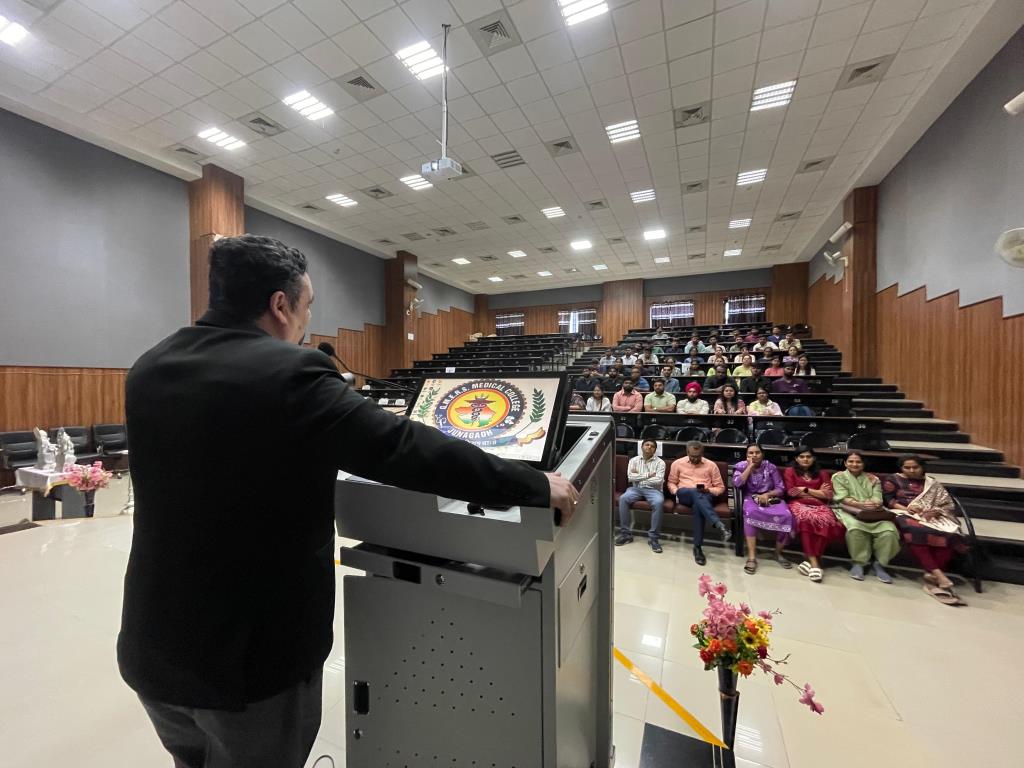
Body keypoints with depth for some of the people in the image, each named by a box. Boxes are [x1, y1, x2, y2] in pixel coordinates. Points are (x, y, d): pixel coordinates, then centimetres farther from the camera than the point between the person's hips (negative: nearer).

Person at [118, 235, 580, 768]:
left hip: (152, 649, 7)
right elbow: (410, 449, -28)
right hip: (254, 655, -6)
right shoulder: (289, 372, -24)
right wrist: (534, 485, -20)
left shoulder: (148, 370, 0)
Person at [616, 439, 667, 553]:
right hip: (636, 488, 2)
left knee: (658, 502, -35)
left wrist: (639, 477, -5)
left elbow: (659, 480, -10)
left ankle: (653, 537, -24)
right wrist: (648, 475, -7)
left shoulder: (660, 462, 5)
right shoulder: (634, 460, 10)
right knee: (623, 498, -28)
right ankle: (626, 533, -18)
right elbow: (630, 477, -4)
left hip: (653, 489, -1)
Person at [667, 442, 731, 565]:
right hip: (685, 495, 0)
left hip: (705, 496, 0)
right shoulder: (678, 463, 13)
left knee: (698, 505, -39)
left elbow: (720, 487, 13)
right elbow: (671, 483, 18)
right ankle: (719, 525, -54)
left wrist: (709, 491, -8)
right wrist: (676, 491, -4)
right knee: (696, 493, -38)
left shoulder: (711, 465, 12)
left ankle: (698, 546, -37)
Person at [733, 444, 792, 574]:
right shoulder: (741, 466, 3)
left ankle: (778, 553, -5)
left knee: (786, 515, -29)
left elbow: (781, 489, 3)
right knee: (750, 512, -38)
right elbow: (736, 484, -16)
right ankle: (751, 556, -34)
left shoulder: (771, 467, 6)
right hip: (751, 498, -2)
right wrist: (750, 466, -11)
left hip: (771, 498, 2)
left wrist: (767, 494, -17)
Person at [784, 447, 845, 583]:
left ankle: (810, 560, -29)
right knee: (806, 518, -39)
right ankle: (814, 561, -35)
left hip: (820, 505, 2)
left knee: (826, 521, -34)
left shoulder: (822, 473, 21)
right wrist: (817, 492, 4)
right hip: (799, 504, -2)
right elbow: (791, 492, 1)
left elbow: (828, 495, 8)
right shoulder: (790, 471, 14)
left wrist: (805, 489, 0)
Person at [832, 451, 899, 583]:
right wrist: (862, 504, -18)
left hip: (873, 512, 3)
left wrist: (874, 505, -20)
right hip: (848, 511, -3)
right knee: (855, 528, -37)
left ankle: (879, 564, -9)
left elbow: (877, 499, 5)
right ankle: (858, 562, -17)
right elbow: (843, 499, -2)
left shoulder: (873, 479, 20)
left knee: (889, 530, -29)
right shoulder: (839, 477, 10)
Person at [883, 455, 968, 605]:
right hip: (905, 514, -3)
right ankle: (938, 574, -40)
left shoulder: (932, 483, 22)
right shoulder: (893, 480, 15)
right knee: (916, 532, -38)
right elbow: (887, 499, 5)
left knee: (949, 535, -30)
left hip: (932, 517, 3)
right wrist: (905, 508, -13)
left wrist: (934, 511, -10)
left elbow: (947, 504, 12)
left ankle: (932, 574, -31)